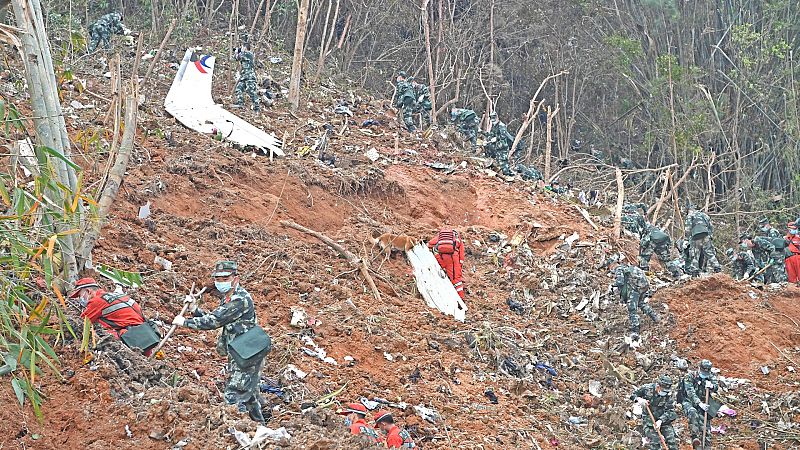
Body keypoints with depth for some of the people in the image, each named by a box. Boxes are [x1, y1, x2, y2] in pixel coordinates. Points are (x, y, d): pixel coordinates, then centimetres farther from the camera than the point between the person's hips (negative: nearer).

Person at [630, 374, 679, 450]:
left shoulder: (668, 395, -8)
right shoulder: (647, 388, -10)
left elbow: (669, 411, -12)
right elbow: (633, 395, 3)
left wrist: (660, 421, -27)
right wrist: (639, 399, -20)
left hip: (664, 420, 2)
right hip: (648, 420, -2)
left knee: (672, 441, -6)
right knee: (655, 443, -12)